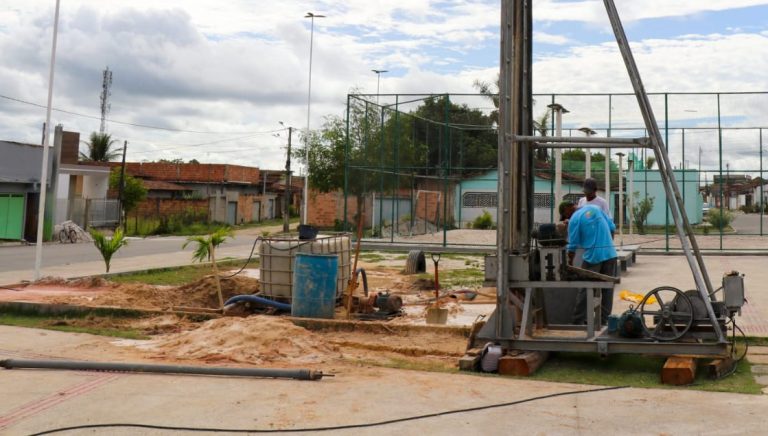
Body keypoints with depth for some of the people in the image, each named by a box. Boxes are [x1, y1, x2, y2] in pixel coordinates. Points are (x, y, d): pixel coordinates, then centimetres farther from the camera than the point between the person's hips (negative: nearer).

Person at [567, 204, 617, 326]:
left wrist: (569, 263, 7)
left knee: (585, 290, 3)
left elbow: (573, 246, -5)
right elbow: (612, 227, 12)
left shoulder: (574, 219, -5)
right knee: (607, 288, 11)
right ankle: (604, 320, 15)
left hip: (593, 256, -5)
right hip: (610, 253, 5)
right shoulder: (595, 208, 10)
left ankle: (578, 321, 5)